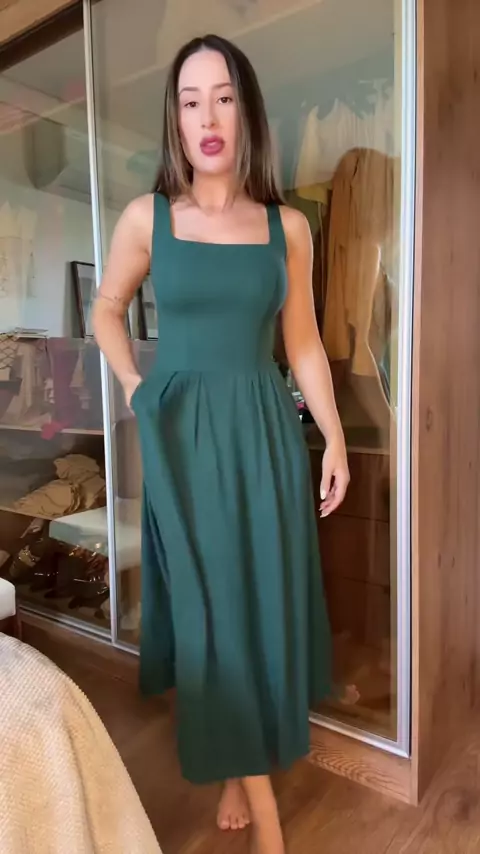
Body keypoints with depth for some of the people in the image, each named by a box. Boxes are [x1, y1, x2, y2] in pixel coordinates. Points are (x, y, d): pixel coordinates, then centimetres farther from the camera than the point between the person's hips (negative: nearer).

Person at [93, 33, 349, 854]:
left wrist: (335, 439, 4)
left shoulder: (288, 226, 4)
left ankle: (240, 769, 36)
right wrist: (133, 384, 3)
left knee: (267, 602, 9)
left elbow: (303, 340, 7)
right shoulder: (146, 217, 0)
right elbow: (106, 309, 15)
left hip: (264, 431, 2)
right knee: (213, 609, 4)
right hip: (183, 434, -1)